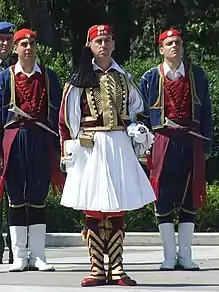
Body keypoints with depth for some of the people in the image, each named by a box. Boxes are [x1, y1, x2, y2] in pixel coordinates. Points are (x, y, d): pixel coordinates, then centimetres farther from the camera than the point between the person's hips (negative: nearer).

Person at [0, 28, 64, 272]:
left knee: (38, 197, 3)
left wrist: (58, 148, 2)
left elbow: (57, 112, 8)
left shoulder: (49, 77, 8)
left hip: (41, 141, 1)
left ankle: (38, 255, 6)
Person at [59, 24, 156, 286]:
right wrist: (69, 149, -5)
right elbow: (67, 117, 1)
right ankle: (97, 270, 1)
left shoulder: (123, 78, 12)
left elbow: (136, 108, 23)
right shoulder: (79, 80, 2)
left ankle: (116, 270, 4)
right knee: (93, 209, -2)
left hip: (119, 145, 2)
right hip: (90, 146, -2)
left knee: (117, 209, 2)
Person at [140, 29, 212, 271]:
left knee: (189, 198, 4)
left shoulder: (197, 75, 7)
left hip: (191, 143, 1)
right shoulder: (150, 78, 4)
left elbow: (205, 112, 10)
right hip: (162, 142, -1)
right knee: (163, 199, -1)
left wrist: (206, 145, 6)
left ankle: (185, 254, 11)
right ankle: (170, 255, 7)